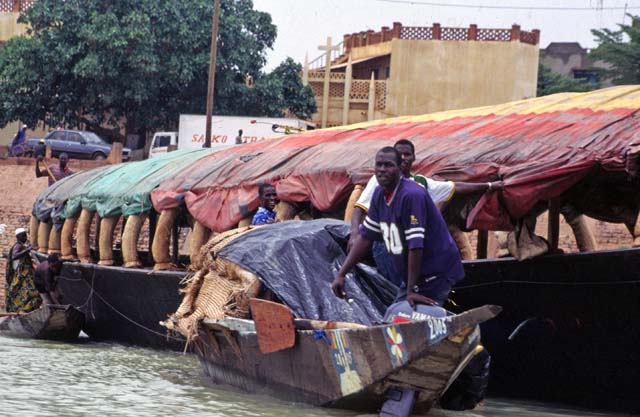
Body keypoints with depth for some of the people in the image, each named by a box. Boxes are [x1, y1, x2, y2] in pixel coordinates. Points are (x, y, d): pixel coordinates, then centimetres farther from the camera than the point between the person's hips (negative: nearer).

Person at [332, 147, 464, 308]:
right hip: (413, 276, 9)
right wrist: (341, 274, 6)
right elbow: (366, 236, 10)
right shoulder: (380, 194, 3)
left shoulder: (411, 195, -24)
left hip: (435, 276, -9)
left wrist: (412, 290, -27)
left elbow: (416, 246, -27)